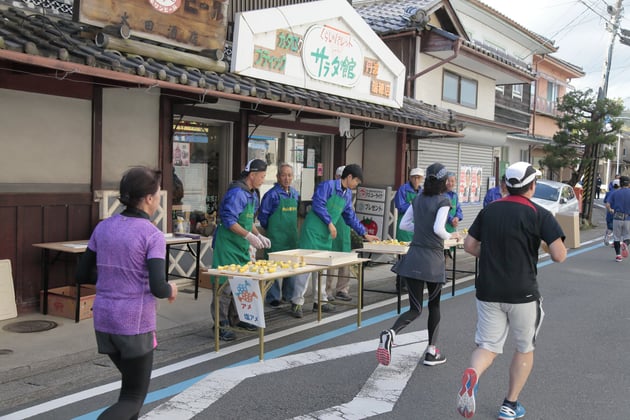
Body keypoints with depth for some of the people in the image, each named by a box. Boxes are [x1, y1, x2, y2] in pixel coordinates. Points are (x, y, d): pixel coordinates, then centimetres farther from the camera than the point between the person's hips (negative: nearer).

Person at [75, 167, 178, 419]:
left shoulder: (103, 227, 3)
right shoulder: (153, 235, -15)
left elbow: (82, 275, 8)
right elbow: (158, 288, -22)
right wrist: (171, 289, -1)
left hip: (104, 319, 6)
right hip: (136, 324, -6)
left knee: (133, 382, 28)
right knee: (134, 398, 9)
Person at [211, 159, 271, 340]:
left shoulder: (252, 194, 14)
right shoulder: (237, 192, -17)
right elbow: (229, 220, -22)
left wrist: (259, 236, 11)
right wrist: (249, 236, -23)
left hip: (242, 246, 10)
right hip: (228, 245, -10)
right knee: (226, 285, -6)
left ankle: (241, 318, 29)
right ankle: (221, 325, 2)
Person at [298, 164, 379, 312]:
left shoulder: (347, 194, 14)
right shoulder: (328, 185, -10)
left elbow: (351, 217, 20)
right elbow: (318, 205, -19)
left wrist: (365, 234, 17)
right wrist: (330, 223, -17)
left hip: (326, 234, 8)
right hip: (313, 231, -8)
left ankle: (321, 300, 18)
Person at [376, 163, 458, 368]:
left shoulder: (417, 199, 9)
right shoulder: (443, 201, -9)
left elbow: (404, 224, 14)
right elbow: (438, 229, -21)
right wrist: (450, 236, -2)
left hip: (413, 258, 4)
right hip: (432, 260, -4)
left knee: (415, 309, 7)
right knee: (434, 305, 17)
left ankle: (391, 333, -22)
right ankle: (431, 352, 22)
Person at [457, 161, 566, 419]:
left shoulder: (489, 210, 6)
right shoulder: (540, 215, -8)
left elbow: (469, 246, 8)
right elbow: (559, 256, -14)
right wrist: (545, 244, 7)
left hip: (488, 291, 3)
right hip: (522, 294, -3)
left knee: (488, 346, 9)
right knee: (525, 349, 18)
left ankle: (472, 375, -24)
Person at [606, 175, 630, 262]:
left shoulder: (615, 193, 1)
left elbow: (607, 205, -6)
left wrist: (610, 210, 14)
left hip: (617, 218, 1)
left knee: (616, 237, 11)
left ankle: (618, 255, 11)